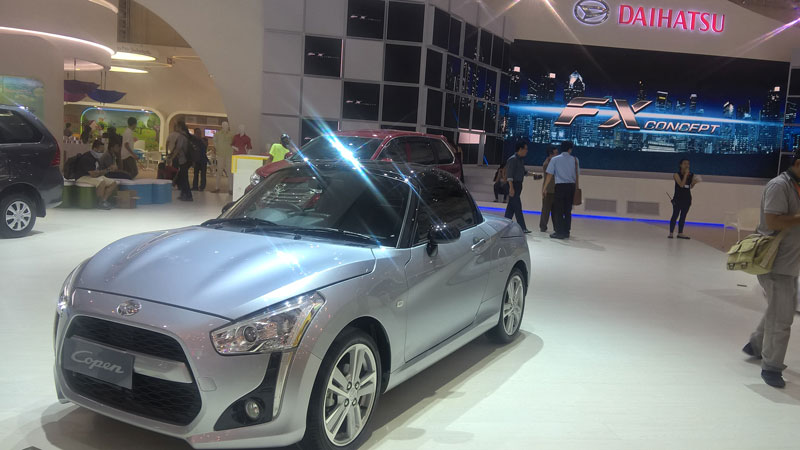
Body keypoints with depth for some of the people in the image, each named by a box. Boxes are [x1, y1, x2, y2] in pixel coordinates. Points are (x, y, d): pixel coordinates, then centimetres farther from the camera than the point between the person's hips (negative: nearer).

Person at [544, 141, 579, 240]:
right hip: (571, 186, 3)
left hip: (560, 186, -3)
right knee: (568, 210, 10)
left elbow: (549, 175, -3)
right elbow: (577, 174, 7)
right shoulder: (574, 160, 6)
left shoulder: (554, 159, 0)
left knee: (558, 210, 2)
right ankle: (566, 232, 13)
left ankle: (559, 232, -3)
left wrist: (544, 188, 1)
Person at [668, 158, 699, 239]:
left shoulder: (691, 175, 5)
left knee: (683, 217, 7)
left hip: (687, 198, 5)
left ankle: (680, 233, 12)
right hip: (678, 198, -5)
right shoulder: (677, 174, -8)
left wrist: (694, 183, -9)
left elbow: (691, 187, 12)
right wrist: (685, 174, -17)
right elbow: (681, 184, -20)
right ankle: (671, 233, 1)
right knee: (675, 215, -3)